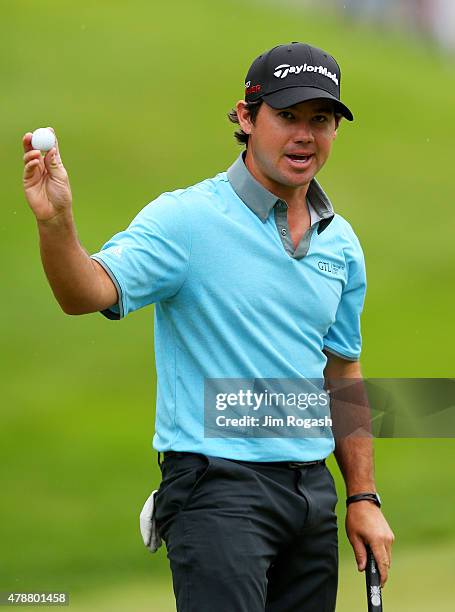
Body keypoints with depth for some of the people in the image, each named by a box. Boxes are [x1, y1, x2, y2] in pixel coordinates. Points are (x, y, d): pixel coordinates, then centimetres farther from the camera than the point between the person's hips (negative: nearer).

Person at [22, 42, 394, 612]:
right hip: (219, 483, -6)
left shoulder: (340, 242, 12)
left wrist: (364, 499, 16)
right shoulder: (186, 218, -8)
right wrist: (56, 222, -43)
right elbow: (90, 292, -23)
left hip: (312, 491, 7)